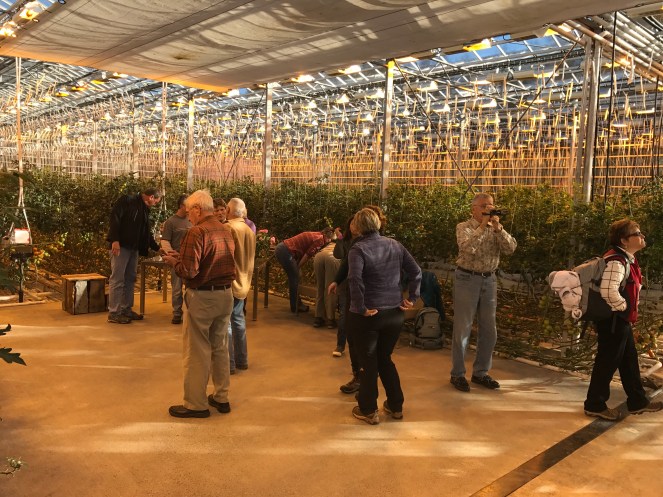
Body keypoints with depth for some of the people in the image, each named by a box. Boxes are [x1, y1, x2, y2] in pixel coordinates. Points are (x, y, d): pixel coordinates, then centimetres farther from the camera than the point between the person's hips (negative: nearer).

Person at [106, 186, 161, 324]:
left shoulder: (145, 209, 17)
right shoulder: (127, 200, -8)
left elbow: (147, 233, 24)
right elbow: (114, 218, -19)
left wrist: (157, 248, 23)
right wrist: (115, 240, -26)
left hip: (134, 248, 9)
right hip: (120, 246, -9)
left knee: (130, 279, 12)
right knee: (117, 279, -6)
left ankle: (126, 310, 21)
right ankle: (113, 313, -1)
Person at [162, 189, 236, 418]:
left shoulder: (197, 232, -17)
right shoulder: (226, 230, 6)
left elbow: (188, 271, -22)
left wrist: (172, 260, -1)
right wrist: (182, 256, 16)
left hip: (202, 297, -7)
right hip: (226, 294, 7)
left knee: (197, 352, 4)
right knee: (220, 348, 17)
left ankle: (196, 404, 14)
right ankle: (221, 398, 27)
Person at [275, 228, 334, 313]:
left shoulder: (315, 235, 16)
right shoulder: (320, 240, -12)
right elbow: (307, 255, -12)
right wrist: (297, 267, 1)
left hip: (281, 248, 10)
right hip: (286, 251, -10)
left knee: (293, 277, 18)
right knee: (295, 277, 1)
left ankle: (297, 304, 28)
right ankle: (295, 307, 10)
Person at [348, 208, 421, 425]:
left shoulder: (358, 248, -13)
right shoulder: (394, 244, 3)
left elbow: (354, 279, -28)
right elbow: (416, 272, 2)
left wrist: (361, 307, -19)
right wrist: (411, 298, 5)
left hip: (368, 316, -5)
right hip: (395, 313, 5)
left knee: (369, 362, 12)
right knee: (385, 358, 22)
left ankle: (368, 410, 23)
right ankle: (396, 406, 31)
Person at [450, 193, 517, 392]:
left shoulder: (496, 229, 8)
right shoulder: (464, 227, -6)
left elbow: (510, 248, -7)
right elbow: (467, 248, -25)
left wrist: (498, 227, -16)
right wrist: (483, 225, -23)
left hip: (489, 280, 5)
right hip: (467, 279, -5)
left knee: (489, 329, 10)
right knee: (462, 329, 2)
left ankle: (480, 372, 25)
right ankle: (457, 374, 13)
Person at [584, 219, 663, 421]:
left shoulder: (627, 259, 11)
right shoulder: (617, 261, -22)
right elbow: (609, 291, -35)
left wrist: (628, 312, 17)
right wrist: (623, 307, -18)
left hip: (622, 319, 10)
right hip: (613, 320, -10)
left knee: (630, 361, 18)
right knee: (608, 362, -1)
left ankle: (637, 401, 31)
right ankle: (595, 405, 11)